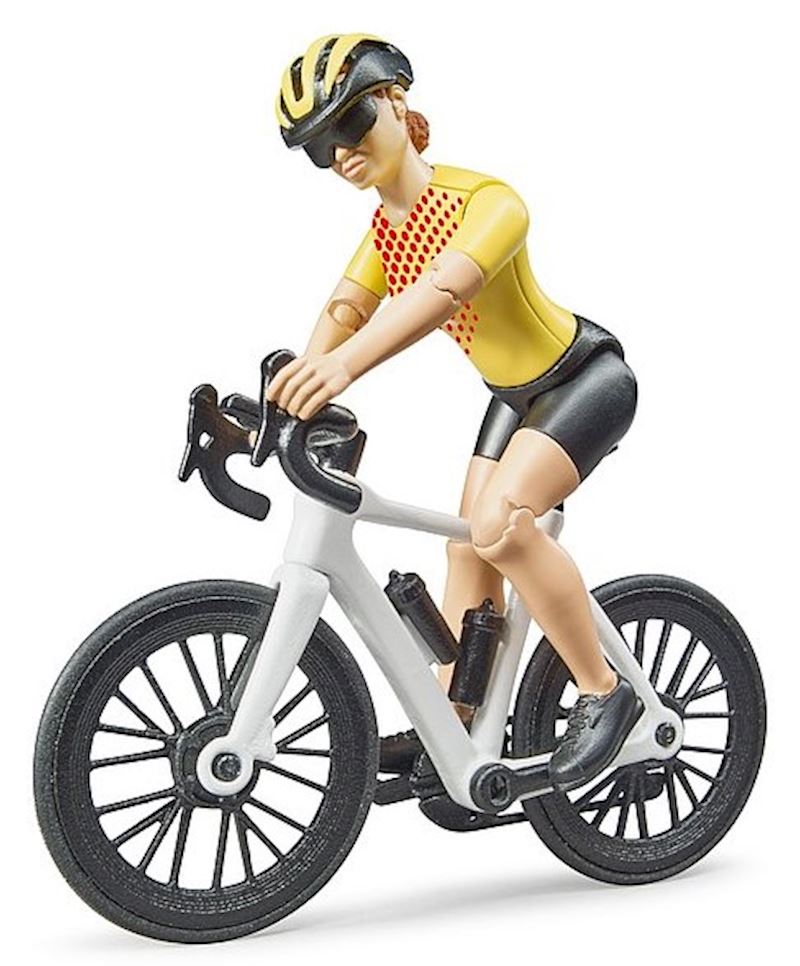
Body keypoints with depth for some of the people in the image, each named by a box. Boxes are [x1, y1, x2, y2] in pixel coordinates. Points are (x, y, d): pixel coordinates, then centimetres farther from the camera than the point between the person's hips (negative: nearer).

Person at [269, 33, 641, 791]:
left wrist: (348, 362, -60)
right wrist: (286, 399, -31)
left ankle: (603, 690, -11)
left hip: (585, 380, -8)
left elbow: (446, 288, -46)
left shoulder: (485, 199, -28)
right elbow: (339, 313, -13)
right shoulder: (385, 232, -1)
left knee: (499, 520, -26)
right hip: (515, 393, 9)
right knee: (468, 546, 6)